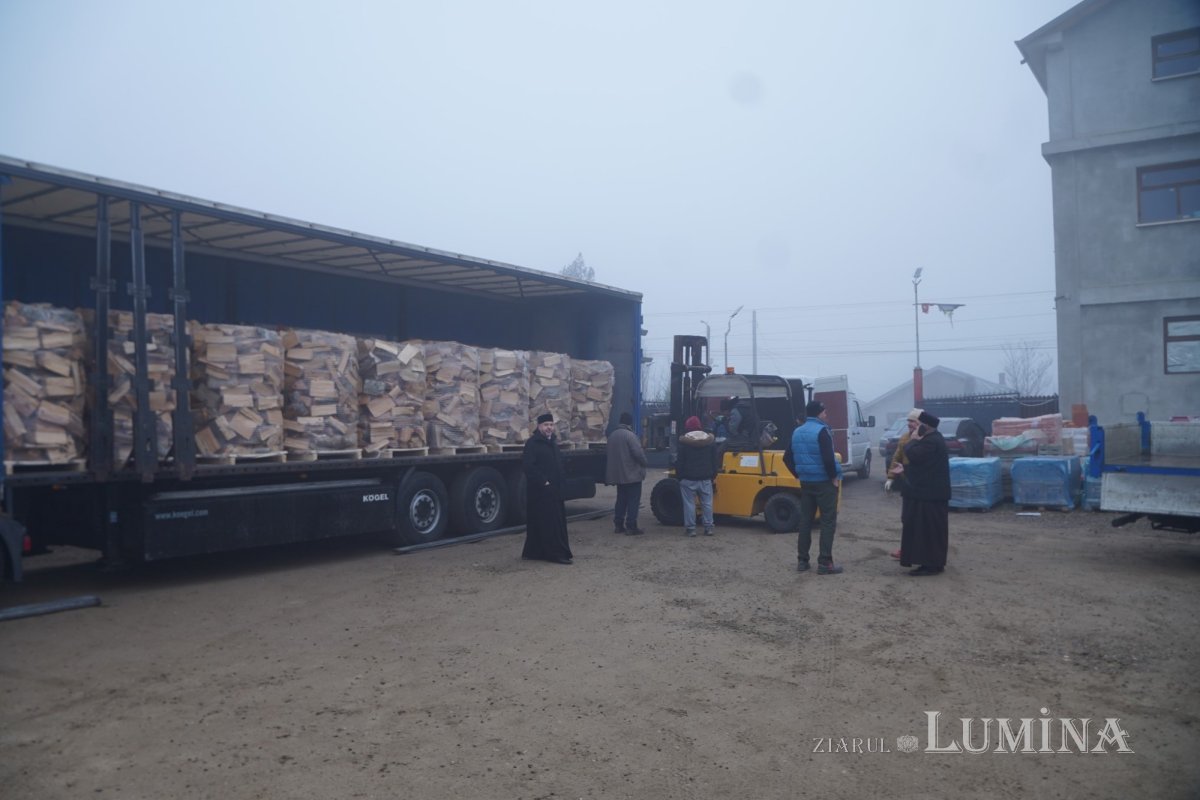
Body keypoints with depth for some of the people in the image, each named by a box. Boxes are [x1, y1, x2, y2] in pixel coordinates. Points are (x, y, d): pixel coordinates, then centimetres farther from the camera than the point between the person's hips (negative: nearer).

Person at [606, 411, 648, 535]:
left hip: (618, 474, 8)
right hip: (632, 474, -8)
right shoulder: (629, 435, -16)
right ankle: (631, 527, -5)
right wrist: (644, 463, -2)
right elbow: (638, 453, -20)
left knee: (621, 500, 15)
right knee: (633, 500, -3)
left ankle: (618, 525, 16)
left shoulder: (612, 435, 11)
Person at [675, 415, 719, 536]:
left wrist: (678, 476, 2)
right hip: (706, 478, 3)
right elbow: (715, 460, 8)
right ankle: (708, 527, 7)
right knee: (707, 503, 8)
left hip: (688, 479, -3)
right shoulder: (710, 440, 4)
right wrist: (713, 475, 15)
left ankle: (690, 528, 2)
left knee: (689, 504, 2)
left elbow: (679, 461, -7)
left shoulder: (683, 442, -8)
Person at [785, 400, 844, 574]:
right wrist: (834, 476, -12)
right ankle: (824, 563, -2)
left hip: (806, 482, 7)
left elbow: (787, 457, 13)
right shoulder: (821, 431, -15)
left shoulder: (797, 432, 9)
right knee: (828, 521, -1)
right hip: (824, 482, -7)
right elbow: (828, 458, -25)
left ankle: (802, 560, 15)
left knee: (805, 520, 12)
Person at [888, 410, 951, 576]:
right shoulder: (931, 439, 16)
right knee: (927, 528, 13)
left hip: (930, 493, -11)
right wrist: (904, 470, 20)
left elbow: (913, 455, -27)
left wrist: (914, 440, -12)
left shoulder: (931, 441, -20)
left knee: (929, 528, -6)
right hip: (929, 491, 11)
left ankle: (933, 564, -1)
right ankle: (931, 562, 19)